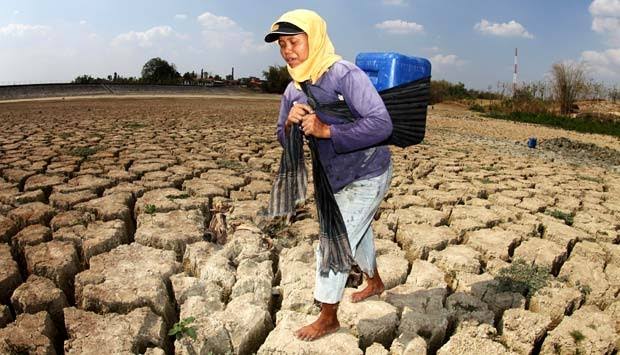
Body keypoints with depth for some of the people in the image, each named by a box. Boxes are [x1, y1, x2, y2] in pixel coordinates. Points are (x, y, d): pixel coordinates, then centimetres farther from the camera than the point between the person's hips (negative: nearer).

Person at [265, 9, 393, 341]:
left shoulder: (346, 75, -25)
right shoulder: (293, 90, -1)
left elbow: (382, 124, -33)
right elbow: (284, 139, 3)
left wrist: (326, 130, -36)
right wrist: (290, 123, -20)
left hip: (367, 176, -8)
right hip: (335, 178, 8)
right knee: (357, 232, 25)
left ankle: (328, 319, 15)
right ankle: (374, 282, 52)